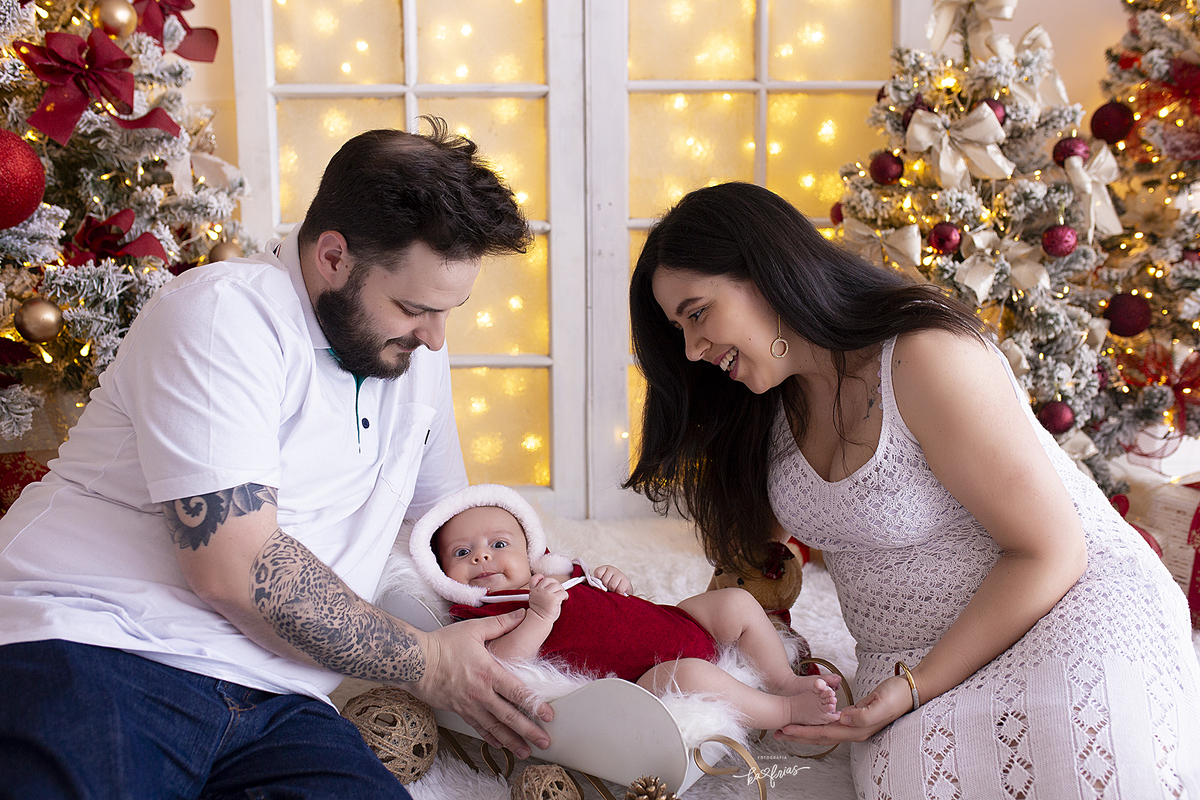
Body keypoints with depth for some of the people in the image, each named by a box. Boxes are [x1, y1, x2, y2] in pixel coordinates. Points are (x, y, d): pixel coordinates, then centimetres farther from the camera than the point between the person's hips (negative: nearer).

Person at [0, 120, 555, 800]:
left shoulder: (416, 354, 15)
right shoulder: (224, 312, -10)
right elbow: (234, 565, -19)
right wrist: (427, 664, -9)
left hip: (269, 701, 7)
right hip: (90, 644, -6)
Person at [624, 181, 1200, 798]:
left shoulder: (926, 358, -21)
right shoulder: (773, 399, 3)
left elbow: (1051, 552, -20)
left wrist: (916, 688, -21)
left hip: (1070, 607, -4)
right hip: (910, 656, 5)